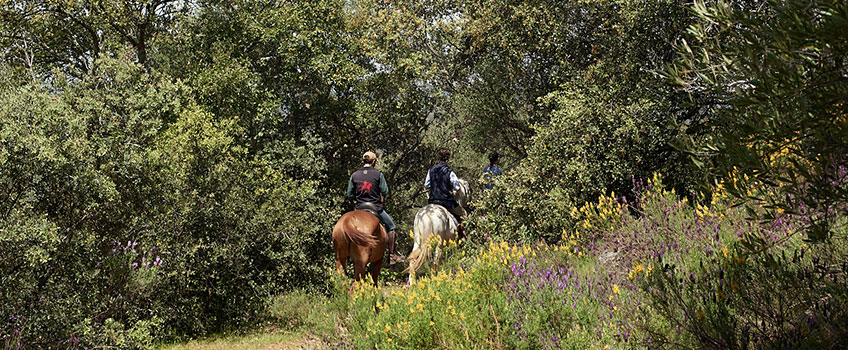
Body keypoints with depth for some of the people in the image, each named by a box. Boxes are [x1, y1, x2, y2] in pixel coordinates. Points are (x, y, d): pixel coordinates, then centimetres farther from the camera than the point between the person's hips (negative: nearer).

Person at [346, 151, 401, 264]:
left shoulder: (354, 175, 1)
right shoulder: (378, 174, -5)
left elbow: (349, 195, 3)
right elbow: (385, 192, -6)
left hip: (360, 209, 3)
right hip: (376, 208, -2)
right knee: (391, 227, 14)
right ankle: (392, 255, 11)